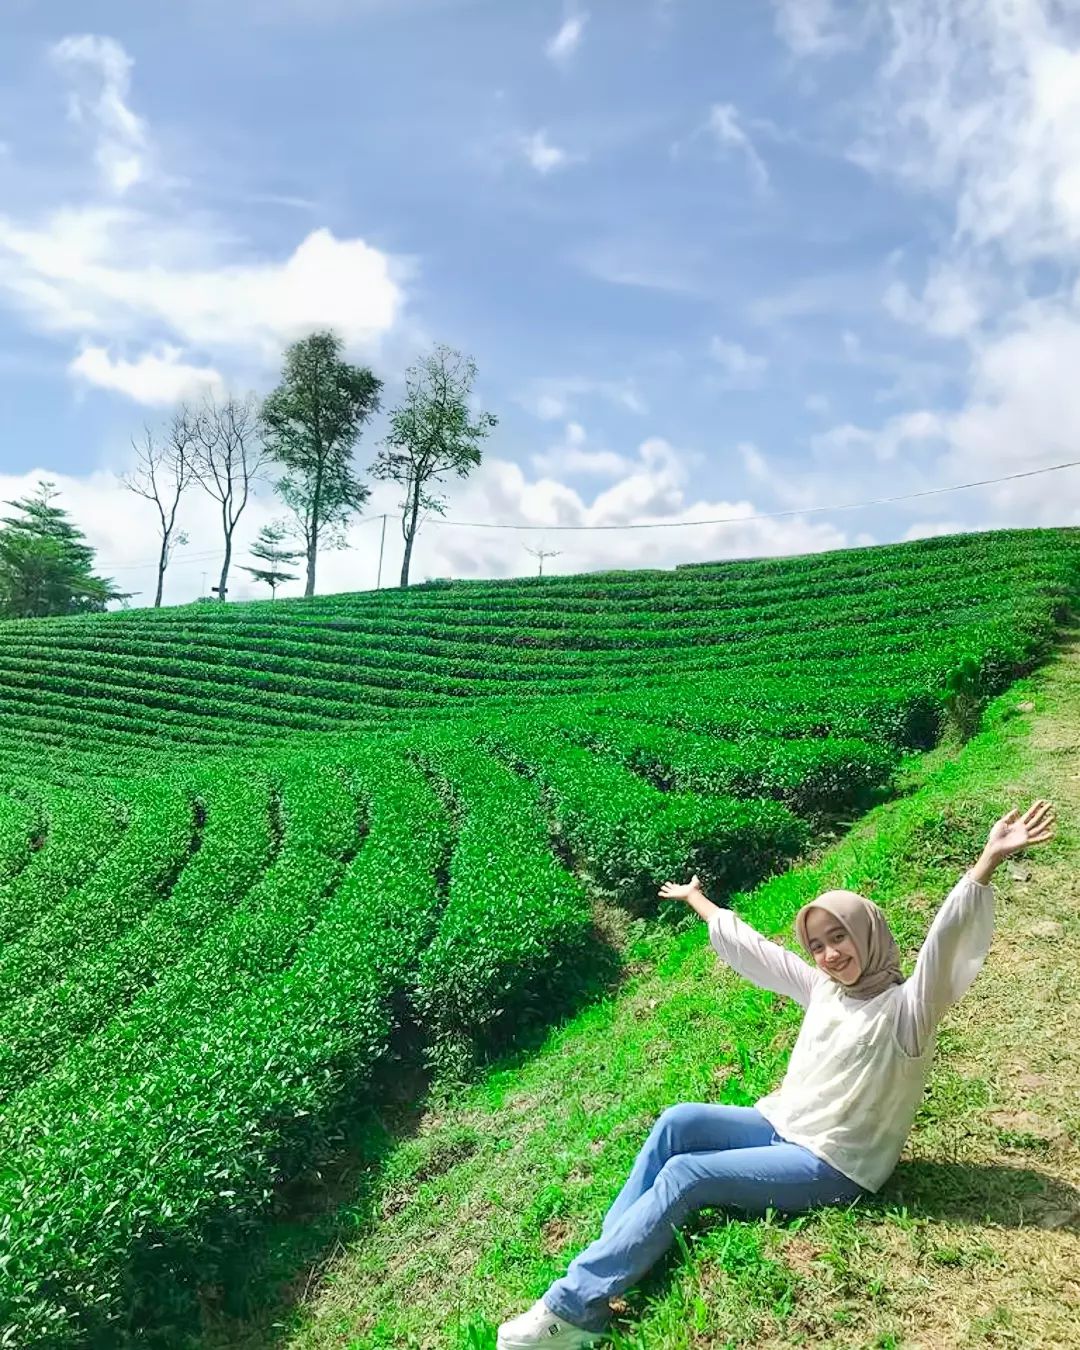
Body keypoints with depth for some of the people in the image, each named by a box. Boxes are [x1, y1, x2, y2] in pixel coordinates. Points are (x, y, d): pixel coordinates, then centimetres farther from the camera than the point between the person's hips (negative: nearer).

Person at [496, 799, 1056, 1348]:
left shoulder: (904, 1009, -14)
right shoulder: (823, 989, 7)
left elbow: (946, 938, -31)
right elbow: (750, 948, 17)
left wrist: (988, 861, -45)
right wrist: (697, 900, 26)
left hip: (833, 1166, -7)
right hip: (783, 1129, 7)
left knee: (683, 1176, -19)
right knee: (679, 1120, -13)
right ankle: (609, 1258, -13)